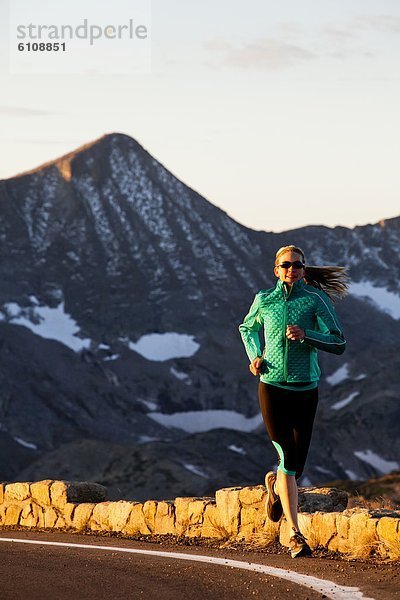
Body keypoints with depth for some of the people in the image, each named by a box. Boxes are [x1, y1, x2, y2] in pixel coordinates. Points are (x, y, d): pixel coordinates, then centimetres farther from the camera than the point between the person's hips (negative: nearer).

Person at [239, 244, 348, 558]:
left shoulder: (316, 299, -4)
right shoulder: (264, 300, 4)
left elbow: (339, 344, -9)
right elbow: (247, 328, 25)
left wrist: (306, 336, -25)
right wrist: (254, 356, 7)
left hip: (305, 390, 0)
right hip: (272, 387, 0)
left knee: (297, 464, 7)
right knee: (288, 459, -13)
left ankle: (275, 484, 44)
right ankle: (295, 533, -8)